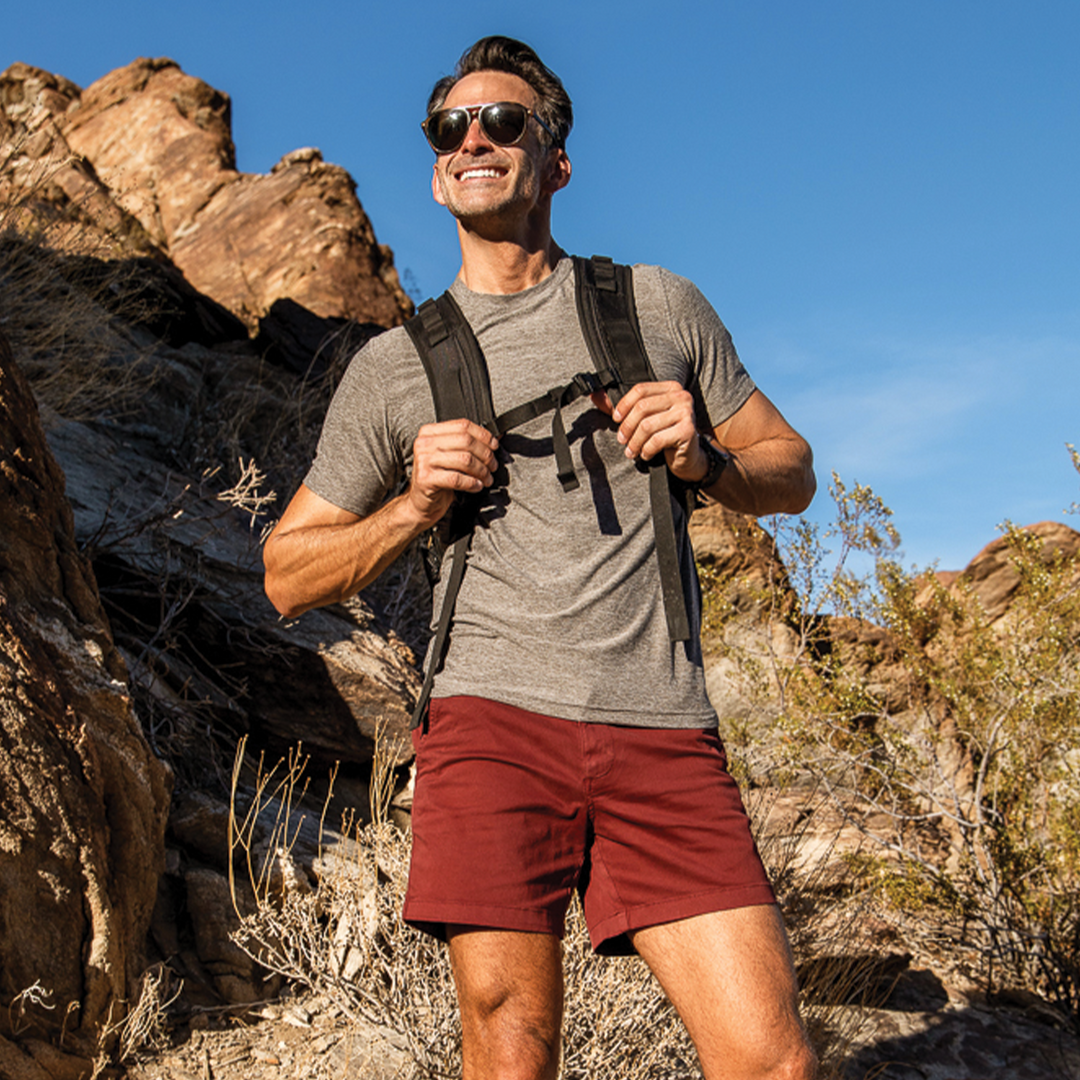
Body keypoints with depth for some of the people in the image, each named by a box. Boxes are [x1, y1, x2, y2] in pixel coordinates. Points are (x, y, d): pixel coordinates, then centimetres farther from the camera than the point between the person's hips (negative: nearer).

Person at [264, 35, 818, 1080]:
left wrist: (704, 457, -1)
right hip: (493, 719, 0)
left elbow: (790, 472, 21)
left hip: (663, 732, 1)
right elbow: (288, 573, 16)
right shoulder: (392, 367, 13)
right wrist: (413, 508, -1)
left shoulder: (660, 306, 16)